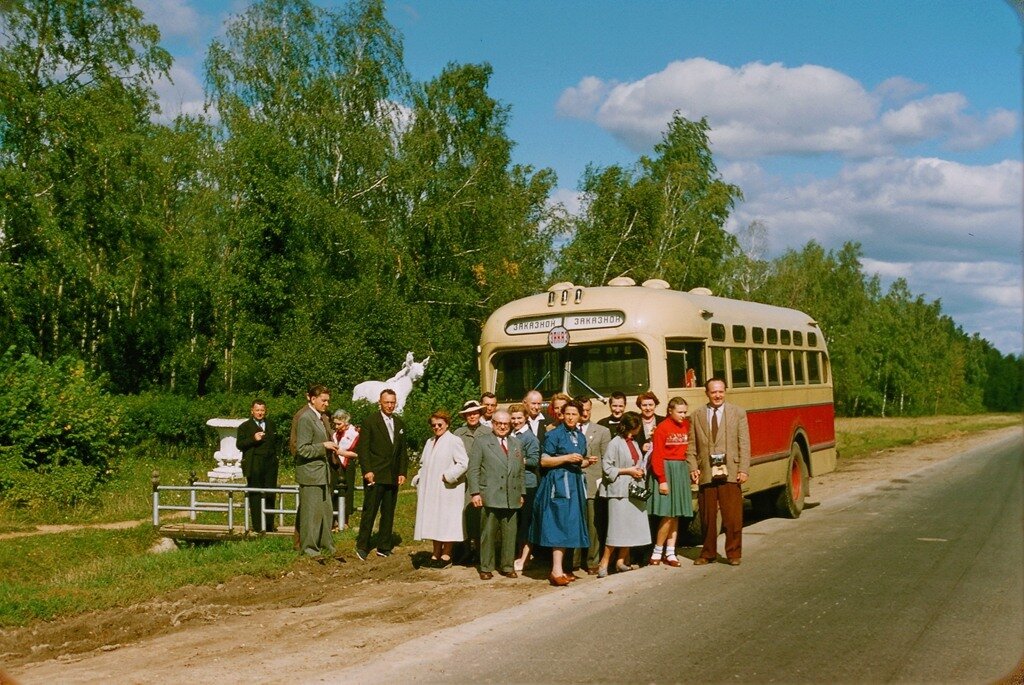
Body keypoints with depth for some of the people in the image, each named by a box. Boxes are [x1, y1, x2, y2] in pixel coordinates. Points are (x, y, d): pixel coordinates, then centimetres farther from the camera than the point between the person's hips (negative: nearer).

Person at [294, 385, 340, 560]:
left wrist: (330, 446, 9)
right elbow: (302, 449, -19)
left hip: (322, 471, 9)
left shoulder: (321, 417, 12)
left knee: (326, 511, 13)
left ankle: (326, 547, 22)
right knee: (311, 512, -1)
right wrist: (324, 446, -19)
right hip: (310, 472, -9)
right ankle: (309, 549, 9)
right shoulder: (305, 418, -15)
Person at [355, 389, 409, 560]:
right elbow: (363, 448, -7)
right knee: (370, 512, -4)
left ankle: (384, 548, 17)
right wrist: (367, 470, -14)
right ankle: (362, 546, 3)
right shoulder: (370, 421, -4)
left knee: (388, 513, 9)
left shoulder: (399, 424, 13)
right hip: (375, 475, -5)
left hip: (393, 477, 6)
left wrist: (402, 472, 7)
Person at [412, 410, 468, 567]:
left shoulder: (454, 441, -9)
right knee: (433, 521, 10)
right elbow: (423, 464, 24)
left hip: (447, 490, -8)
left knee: (447, 521, -3)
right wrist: (419, 480, 9)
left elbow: (463, 463, -16)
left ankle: (446, 555, 4)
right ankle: (436, 553, 19)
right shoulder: (430, 442, 17)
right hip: (430, 491, 8)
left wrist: (448, 476, -18)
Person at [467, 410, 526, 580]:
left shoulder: (517, 443, 18)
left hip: (512, 498, 4)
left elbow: (521, 471, 20)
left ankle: (508, 567, 17)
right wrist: (475, 492, -9)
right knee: (488, 534, 2)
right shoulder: (481, 442, 3)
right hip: (490, 496, -4)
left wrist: (522, 493, 14)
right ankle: (486, 568, 12)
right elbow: (473, 469, -2)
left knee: (510, 534, 5)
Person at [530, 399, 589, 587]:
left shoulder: (580, 437, 16)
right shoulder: (554, 434, -5)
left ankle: (560, 568, 12)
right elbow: (544, 461, -9)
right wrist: (566, 458, -17)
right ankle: (556, 571, -14)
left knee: (570, 525, 6)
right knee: (560, 524, -12)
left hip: (575, 483, 7)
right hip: (558, 483, -7)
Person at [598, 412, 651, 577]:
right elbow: (606, 468, -11)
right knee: (617, 528, -8)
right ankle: (604, 563, -1)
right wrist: (628, 471, -12)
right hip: (620, 492, -8)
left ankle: (621, 561, 16)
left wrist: (641, 471, 3)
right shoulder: (615, 443, -8)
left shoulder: (634, 443, 16)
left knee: (631, 527, 7)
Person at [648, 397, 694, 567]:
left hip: (681, 470, 6)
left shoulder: (687, 425, 7)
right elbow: (657, 457, -12)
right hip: (666, 470, -6)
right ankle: (657, 551, 4)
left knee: (676, 514, 7)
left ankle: (670, 552, 13)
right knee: (667, 514, -9)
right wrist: (662, 480, -16)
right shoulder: (662, 428, -10)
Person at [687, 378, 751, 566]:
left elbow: (744, 444, 1)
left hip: (730, 473, -1)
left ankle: (734, 553, 10)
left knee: (733, 517, -1)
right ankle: (708, 553, 19)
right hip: (706, 473, 2)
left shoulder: (738, 413, 6)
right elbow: (691, 446, 8)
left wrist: (744, 470, -7)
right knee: (707, 517, 7)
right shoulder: (697, 416, 10)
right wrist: (693, 468, -4)